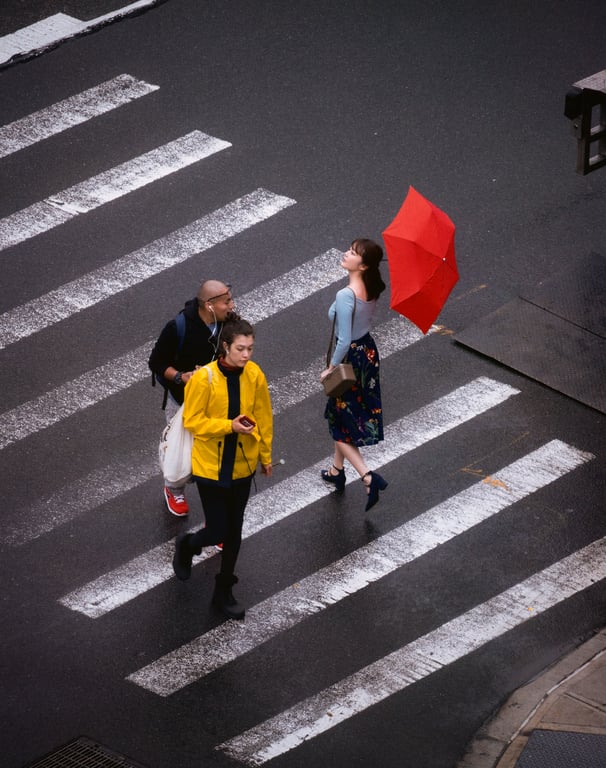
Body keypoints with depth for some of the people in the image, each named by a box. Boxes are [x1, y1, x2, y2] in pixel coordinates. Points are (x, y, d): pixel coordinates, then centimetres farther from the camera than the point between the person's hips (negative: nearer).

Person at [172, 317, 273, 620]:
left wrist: (265, 455, 12)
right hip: (211, 466, -4)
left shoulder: (255, 376, -8)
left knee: (234, 531, 13)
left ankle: (224, 592, 29)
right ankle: (186, 546, 35)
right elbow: (192, 421, -15)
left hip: (242, 465, 4)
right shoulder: (204, 378, -21)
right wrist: (230, 426, -26)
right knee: (217, 531, -1)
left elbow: (263, 416, 5)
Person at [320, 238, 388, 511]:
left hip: (351, 358, -8)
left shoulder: (345, 297, -30)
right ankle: (337, 471, 43)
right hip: (369, 352, 8)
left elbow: (344, 341, -27)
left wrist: (330, 369, -14)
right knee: (341, 416, 26)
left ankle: (369, 478, -4)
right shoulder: (372, 289, -6)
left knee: (340, 426, 7)